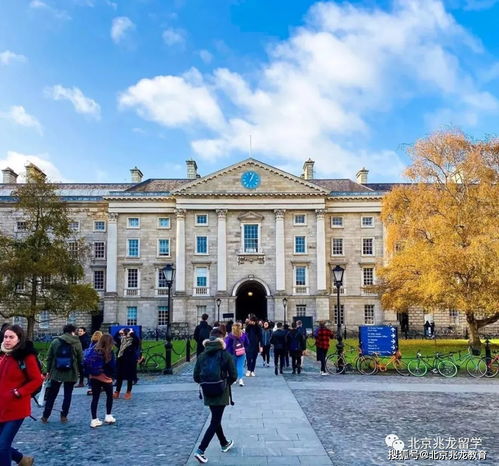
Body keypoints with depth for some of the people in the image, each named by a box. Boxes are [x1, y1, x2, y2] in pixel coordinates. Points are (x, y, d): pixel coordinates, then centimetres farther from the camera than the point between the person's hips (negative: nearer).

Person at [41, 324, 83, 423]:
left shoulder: (55, 341, 1)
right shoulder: (77, 343, -4)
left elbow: (49, 357, 4)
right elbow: (80, 359, -2)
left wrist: (48, 371, 10)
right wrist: (79, 370, 11)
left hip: (56, 373, 2)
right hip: (71, 373, -2)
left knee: (51, 395, 12)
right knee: (68, 395, 9)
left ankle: (45, 416, 15)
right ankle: (64, 416, 9)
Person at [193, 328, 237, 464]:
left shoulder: (202, 356, -2)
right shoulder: (225, 355, -12)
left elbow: (196, 377, 0)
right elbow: (233, 376, -11)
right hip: (221, 393, -5)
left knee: (216, 419, 22)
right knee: (215, 422, 3)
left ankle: (224, 443, 39)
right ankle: (200, 450, -6)